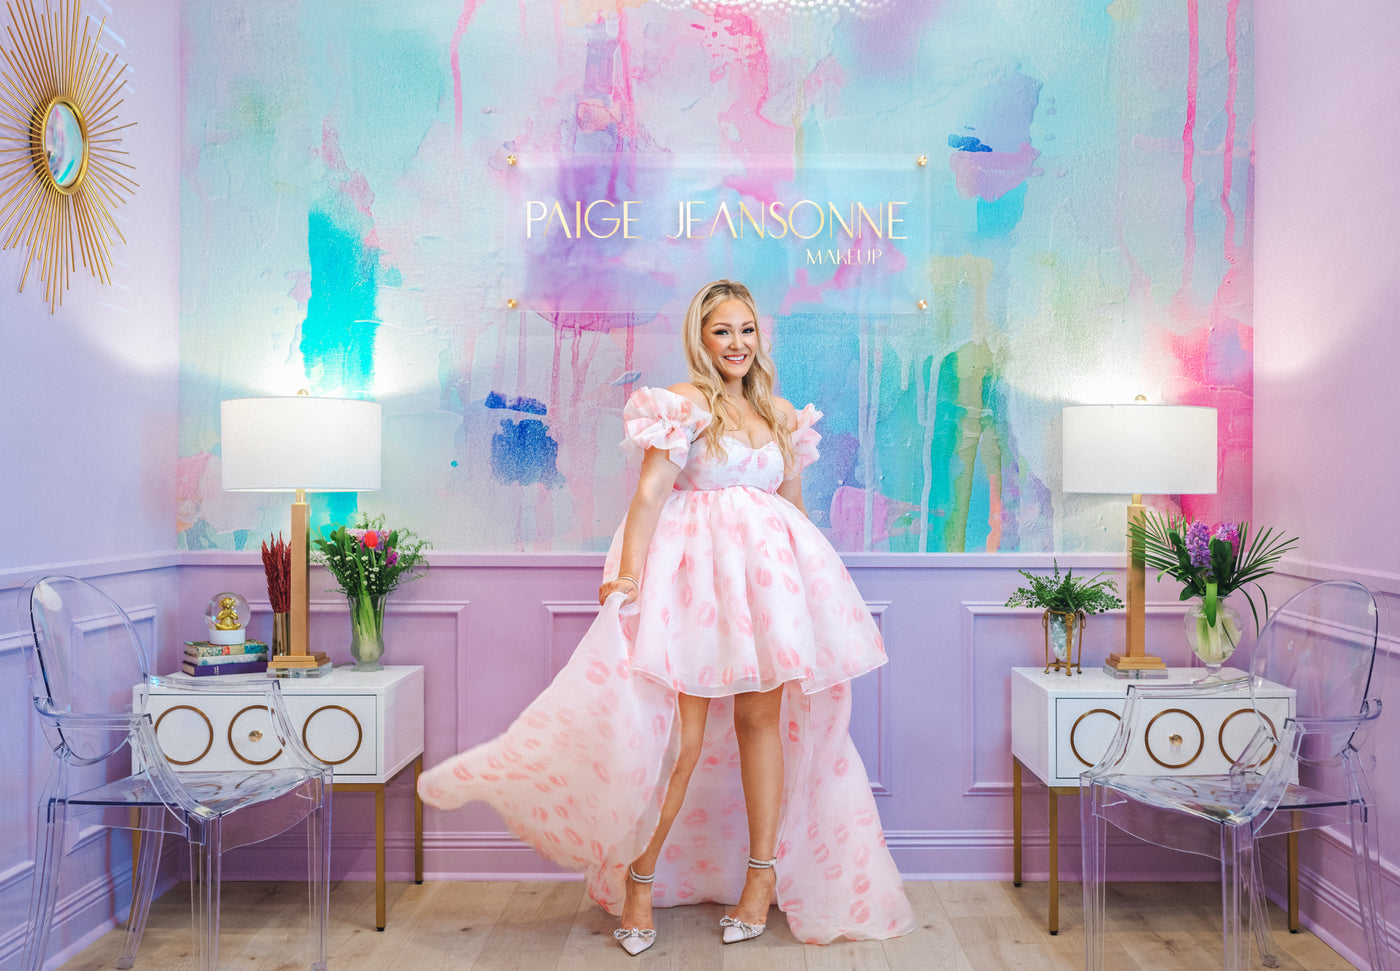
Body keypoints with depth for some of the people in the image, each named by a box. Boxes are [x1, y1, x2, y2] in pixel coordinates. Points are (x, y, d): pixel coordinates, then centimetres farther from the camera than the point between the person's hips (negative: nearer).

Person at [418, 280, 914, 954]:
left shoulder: (782, 415, 16)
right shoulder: (683, 404, -1)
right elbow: (649, 494, -10)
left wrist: (802, 582, 22)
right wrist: (626, 574, -20)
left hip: (770, 572, 5)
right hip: (694, 570, -5)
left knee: (763, 717, 4)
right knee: (682, 731, -7)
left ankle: (763, 875, 15)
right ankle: (638, 881, 6)